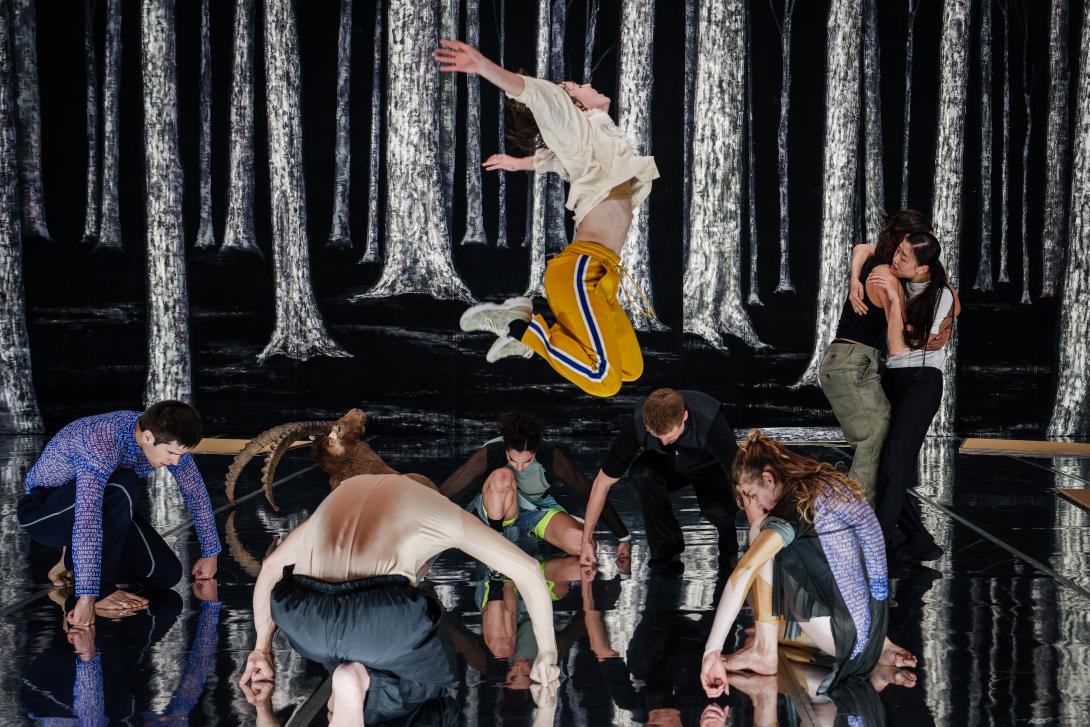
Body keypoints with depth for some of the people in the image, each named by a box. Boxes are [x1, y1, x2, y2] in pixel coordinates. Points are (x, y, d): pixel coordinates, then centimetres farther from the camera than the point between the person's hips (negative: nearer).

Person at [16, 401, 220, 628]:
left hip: (99, 503, 7)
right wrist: (87, 597, -49)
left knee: (167, 574, -8)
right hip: (43, 509, -7)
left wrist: (210, 553, 10)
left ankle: (76, 560, 12)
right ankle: (101, 588, -23)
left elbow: (196, 492, 2)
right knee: (124, 486, -36)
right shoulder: (101, 444, -38)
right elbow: (87, 520, -45)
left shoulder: (168, 440, -15)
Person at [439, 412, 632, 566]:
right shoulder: (490, 454, -29)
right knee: (502, 476, -37)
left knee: (583, 544, -27)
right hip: (497, 511, -2)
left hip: (538, 508, 2)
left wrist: (624, 538, -15)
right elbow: (442, 493, -28)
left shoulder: (551, 456, -26)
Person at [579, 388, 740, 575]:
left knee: (719, 509, -32)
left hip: (709, 466, -2)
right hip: (663, 465, 2)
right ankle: (667, 550, -14)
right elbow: (603, 481, -21)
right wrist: (587, 539, -19)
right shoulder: (635, 424, -32)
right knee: (643, 473, -33)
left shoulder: (709, 420, -38)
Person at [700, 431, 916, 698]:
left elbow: (743, 572, -26)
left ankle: (764, 651, -2)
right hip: (874, 632, 8)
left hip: (846, 639, -8)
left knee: (762, 540, -6)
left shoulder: (795, 506, -15)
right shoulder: (831, 484, 10)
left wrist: (712, 651, -26)